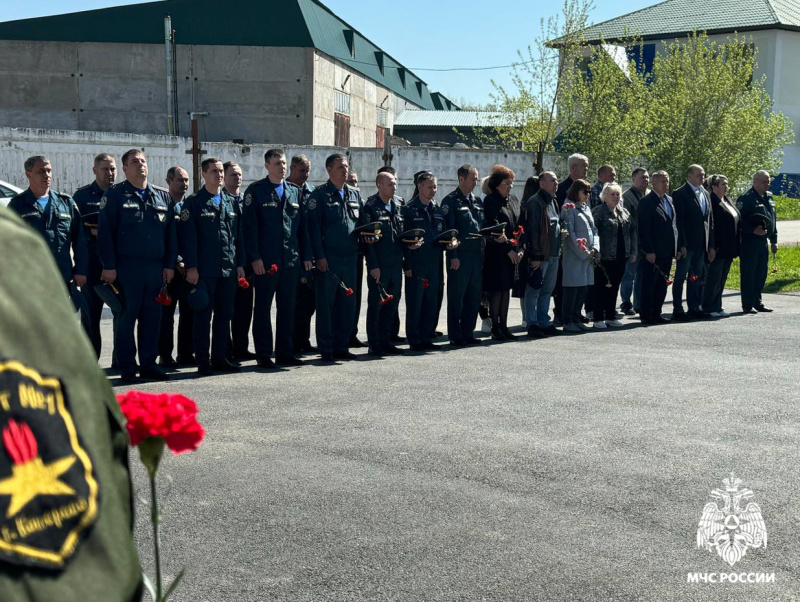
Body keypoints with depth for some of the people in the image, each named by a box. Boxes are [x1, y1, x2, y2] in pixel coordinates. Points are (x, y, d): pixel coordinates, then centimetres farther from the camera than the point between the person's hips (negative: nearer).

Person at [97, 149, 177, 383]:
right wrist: (109, 266, -11)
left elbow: (171, 232, 15)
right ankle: (127, 367, 6)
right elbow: (105, 231, -4)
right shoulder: (115, 194, 1)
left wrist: (170, 264, 7)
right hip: (127, 266, -4)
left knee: (152, 317, 7)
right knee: (127, 316, -2)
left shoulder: (162, 196, 15)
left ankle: (148, 364, 16)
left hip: (156, 266, 4)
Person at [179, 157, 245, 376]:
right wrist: (191, 266, -13)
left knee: (224, 315, 9)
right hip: (204, 270, -5)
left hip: (229, 269, 5)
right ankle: (203, 362, 5)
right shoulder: (193, 203, -2)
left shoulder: (231, 202, 14)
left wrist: (240, 264, 10)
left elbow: (238, 236, 16)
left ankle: (219, 358, 18)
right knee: (203, 316, -1)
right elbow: (188, 237, -7)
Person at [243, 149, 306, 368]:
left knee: (288, 308, 9)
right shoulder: (255, 191, -1)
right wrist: (255, 257, -13)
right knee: (263, 307, 2)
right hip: (265, 261, -5)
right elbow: (250, 226, -6)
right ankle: (264, 355, 7)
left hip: (291, 260, 5)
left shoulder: (295, 192, 13)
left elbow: (301, 226, 15)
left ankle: (285, 352, 18)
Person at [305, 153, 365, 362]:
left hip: (349, 257, 6)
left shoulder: (355, 195, 15)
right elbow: (313, 228, -8)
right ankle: (326, 350, 6)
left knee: (347, 304, 8)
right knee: (326, 304, -1)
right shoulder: (319, 195, -3)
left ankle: (341, 346, 17)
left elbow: (361, 223, 24)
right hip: (328, 258, -5)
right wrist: (319, 256, -14)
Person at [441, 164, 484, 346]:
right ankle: (455, 336, 6)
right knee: (456, 297, 0)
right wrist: (453, 256, -15)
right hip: (459, 256, -7)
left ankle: (468, 333, 18)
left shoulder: (478, 201, 15)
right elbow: (448, 230, -10)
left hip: (477, 255, 7)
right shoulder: (450, 201, -5)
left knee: (474, 296, 9)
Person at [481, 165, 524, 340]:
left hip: (513, 253, 7)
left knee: (506, 289, 10)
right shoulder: (490, 201, -8)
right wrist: (508, 249, -14)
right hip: (496, 252, -7)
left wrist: (520, 249, 3)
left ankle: (503, 326, 16)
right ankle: (495, 328, 3)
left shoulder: (514, 200, 14)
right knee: (496, 290, -3)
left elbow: (520, 226, 14)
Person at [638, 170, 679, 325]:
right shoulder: (646, 202, -9)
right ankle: (646, 315, 6)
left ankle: (656, 313, 18)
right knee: (649, 285, -1)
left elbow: (673, 225, 18)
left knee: (662, 284, 11)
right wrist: (649, 251, -16)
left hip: (667, 252, 7)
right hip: (653, 252, -7)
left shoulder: (669, 200, 14)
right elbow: (644, 229, -12)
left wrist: (675, 247, 12)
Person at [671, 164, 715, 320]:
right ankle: (677, 310, 3)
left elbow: (710, 221, 16)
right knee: (680, 277, -1)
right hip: (686, 244, -7)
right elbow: (679, 220, -12)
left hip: (701, 245, 7)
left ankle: (694, 308, 20)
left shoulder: (705, 194, 15)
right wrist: (682, 244, -17)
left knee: (697, 277, 12)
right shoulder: (680, 194, -7)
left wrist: (711, 245, 11)